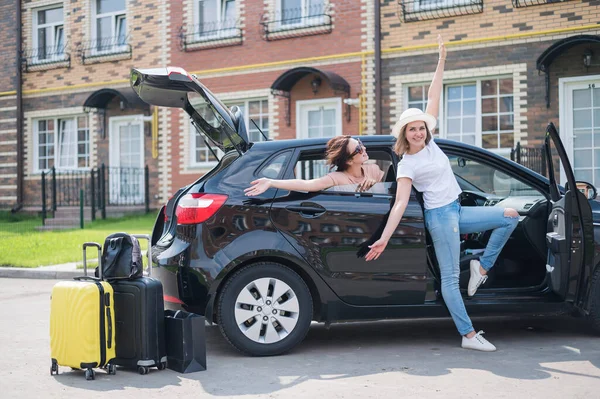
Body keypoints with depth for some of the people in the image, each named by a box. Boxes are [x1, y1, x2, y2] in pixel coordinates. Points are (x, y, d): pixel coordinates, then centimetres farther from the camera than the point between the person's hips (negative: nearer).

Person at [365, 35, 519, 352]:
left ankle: (482, 266, 5)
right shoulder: (406, 166, -12)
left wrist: (441, 60, 0)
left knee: (510, 216, 5)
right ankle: (469, 335, -5)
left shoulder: (429, 143, 4)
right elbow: (400, 203, -17)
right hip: (440, 216, -9)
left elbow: (433, 98, 2)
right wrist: (384, 238, -26)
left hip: (456, 211, 9)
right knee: (450, 277, -7)